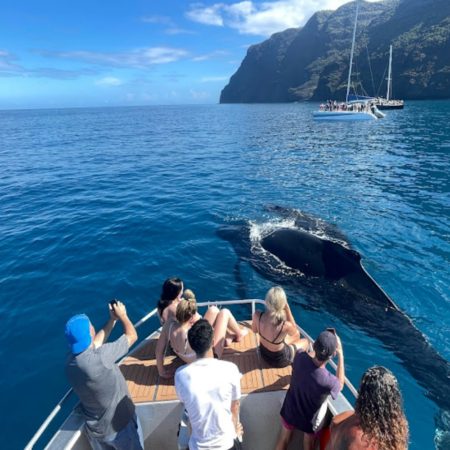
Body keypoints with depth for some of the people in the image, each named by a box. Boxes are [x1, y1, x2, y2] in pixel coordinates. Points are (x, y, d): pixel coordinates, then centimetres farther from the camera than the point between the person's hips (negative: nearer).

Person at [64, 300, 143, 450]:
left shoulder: (70, 362, -13)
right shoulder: (99, 357, -36)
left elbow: (95, 343, 5)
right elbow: (132, 336, -23)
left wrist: (112, 320, 6)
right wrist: (122, 315, -7)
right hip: (120, 425, -6)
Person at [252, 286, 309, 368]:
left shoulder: (257, 315, -29)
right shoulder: (285, 325, -39)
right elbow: (295, 332, -12)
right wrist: (287, 309, -22)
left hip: (263, 352, 4)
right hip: (279, 359, -4)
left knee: (295, 337, 26)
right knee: (305, 342, 24)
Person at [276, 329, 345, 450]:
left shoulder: (300, 357, -30)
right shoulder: (328, 381, -40)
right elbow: (340, 384, -12)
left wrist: (320, 346, -3)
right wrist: (341, 354, -15)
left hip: (290, 411, 3)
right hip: (309, 420, -3)